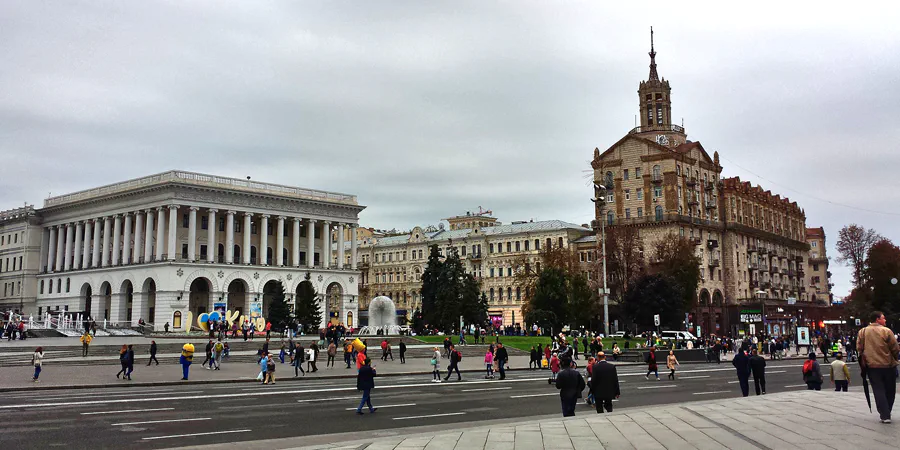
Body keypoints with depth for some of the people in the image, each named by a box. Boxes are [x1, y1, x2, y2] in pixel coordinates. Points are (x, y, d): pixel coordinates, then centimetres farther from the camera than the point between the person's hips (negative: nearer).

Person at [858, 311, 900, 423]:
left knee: (878, 391, 3)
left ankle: (885, 415, -5)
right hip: (888, 365, -2)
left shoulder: (862, 332, 1)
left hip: (872, 366, 2)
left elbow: (859, 349, 5)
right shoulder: (887, 331, -10)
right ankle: (887, 413, 24)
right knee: (890, 391, 15)